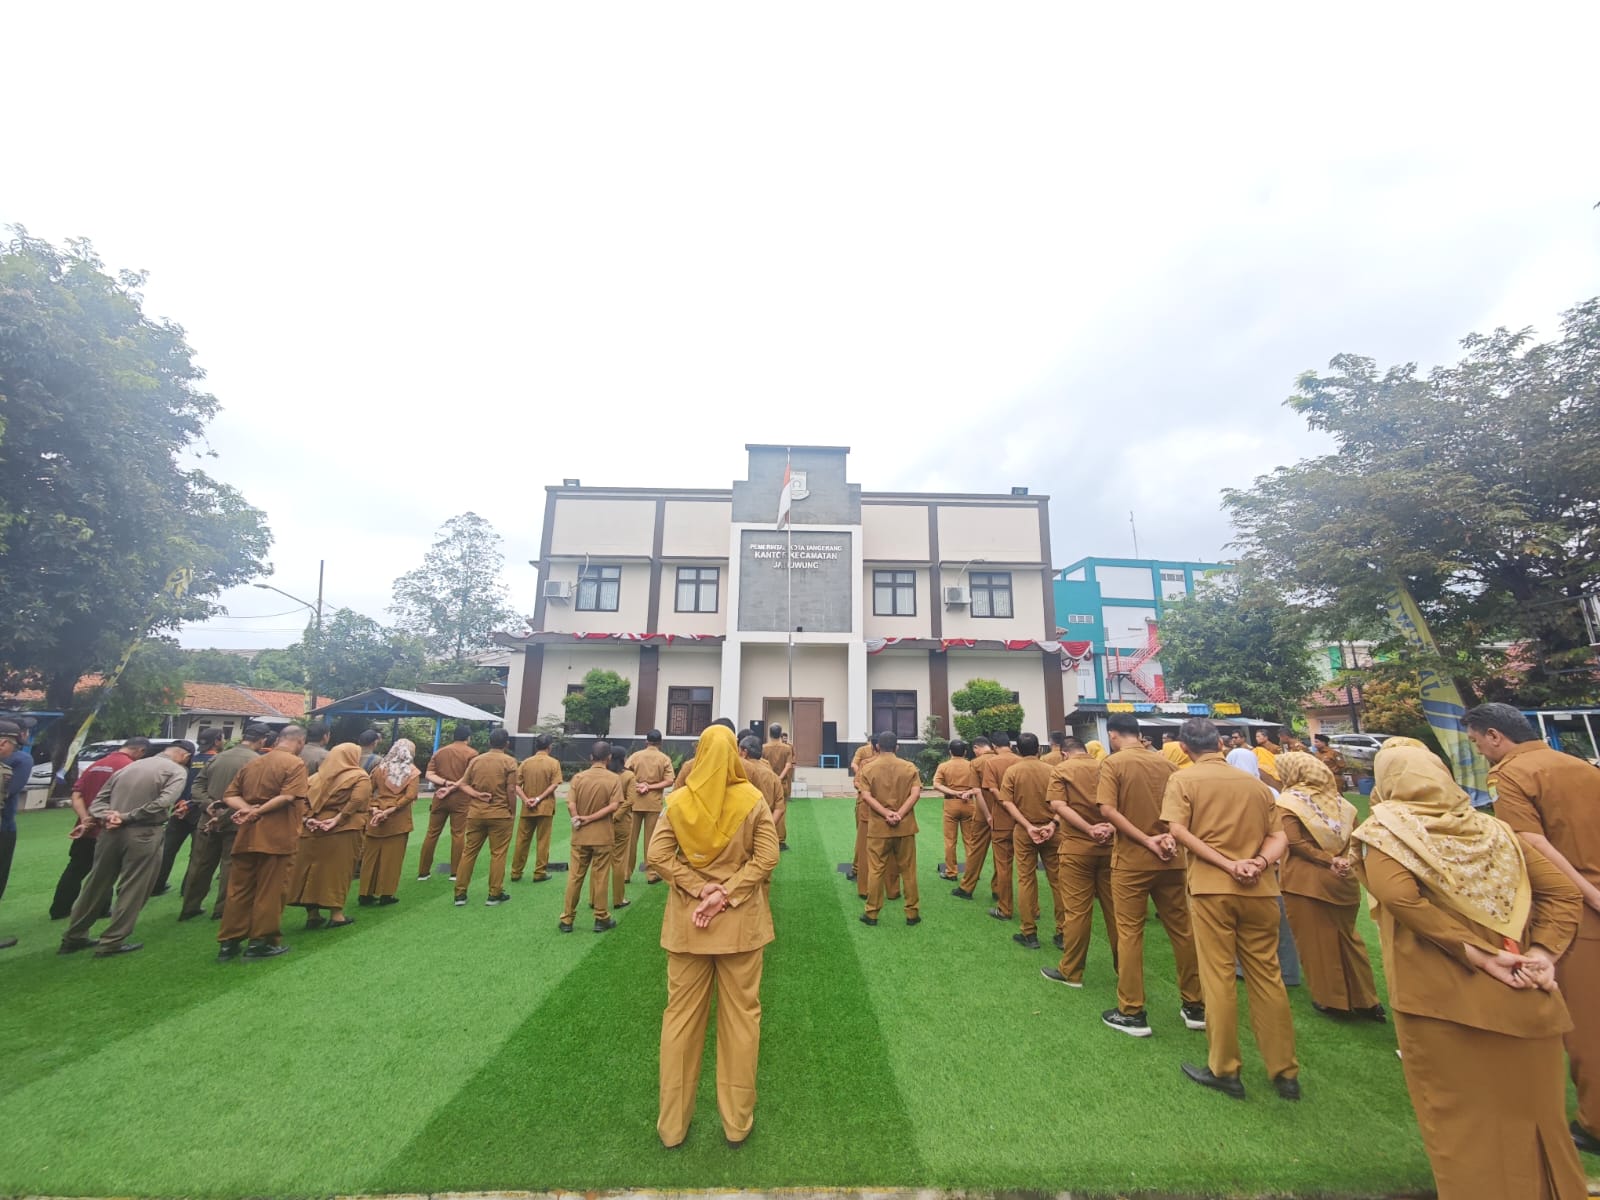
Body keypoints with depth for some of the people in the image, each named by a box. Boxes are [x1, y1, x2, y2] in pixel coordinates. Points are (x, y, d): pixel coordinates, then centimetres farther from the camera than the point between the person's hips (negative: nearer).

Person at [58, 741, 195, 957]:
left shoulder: (130, 766, 14)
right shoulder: (177, 771, -6)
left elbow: (99, 798, 10)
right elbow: (163, 802, -19)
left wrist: (106, 816, -4)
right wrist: (127, 817, -8)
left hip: (110, 832, 6)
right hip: (143, 835, -6)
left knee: (97, 885, 20)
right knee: (133, 889, 6)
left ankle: (73, 937, 32)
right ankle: (112, 942, 12)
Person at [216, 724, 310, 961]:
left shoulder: (252, 763, 13)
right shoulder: (295, 763, -11)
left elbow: (229, 796, 10)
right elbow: (288, 797, -24)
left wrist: (248, 808, -5)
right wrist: (257, 812, -11)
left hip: (247, 835, 7)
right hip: (277, 836, -7)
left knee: (239, 889, 15)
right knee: (270, 891, 4)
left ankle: (228, 942, 21)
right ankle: (261, 942, 12)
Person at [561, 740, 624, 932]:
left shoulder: (578, 777, -2)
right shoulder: (614, 779, -8)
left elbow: (571, 805, -11)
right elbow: (614, 806, -17)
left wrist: (579, 820, -3)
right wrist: (590, 818, -12)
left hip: (580, 836, 2)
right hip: (602, 836, -2)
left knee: (574, 876, 11)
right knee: (600, 877, 7)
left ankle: (567, 919, 18)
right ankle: (601, 919, 16)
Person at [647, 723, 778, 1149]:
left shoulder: (678, 800, -6)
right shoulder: (752, 799, -11)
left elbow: (657, 855, -9)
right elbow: (766, 857, -14)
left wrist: (699, 888, -10)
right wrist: (725, 893, -13)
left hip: (687, 921, 2)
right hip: (741, 922, -1)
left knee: (680, 1015, 17)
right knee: (741, 1016, 15)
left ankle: (672, 1124, 31)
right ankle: (737, 1121, 29)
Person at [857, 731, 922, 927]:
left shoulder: (868, 768, -2)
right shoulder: (909, 767, 0)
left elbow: (865, 796, -12)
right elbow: (916, 794, -10)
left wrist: (887, 814, -15)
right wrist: (899, 814, -14)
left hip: (878, 827, -1)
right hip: (905, 826, 1)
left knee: (876, 870, 8)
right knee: (908, 870, 12)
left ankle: (872, 913, 16)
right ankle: (912, 913, 20)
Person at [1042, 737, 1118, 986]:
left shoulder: (1061, 770, -1)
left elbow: (1058, 806, -14)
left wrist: (1090, 830, -18)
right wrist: (1111, 827, -13)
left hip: (1077, 847, -4)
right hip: (1109, 846, 4)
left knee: (1077, 910, 3)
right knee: (1114, 908, 15)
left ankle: (1071, 972, 14)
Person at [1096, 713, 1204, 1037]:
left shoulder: (1113, 763, -9)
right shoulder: (1165, 762, 5)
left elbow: (1107, 810, -20)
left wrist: (1146, 840, -15)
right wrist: (1171, 835, -7)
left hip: (1131, 859, -5)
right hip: (1169, 859, 5)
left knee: (1130, 933, 5)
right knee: (1182, 930, 17)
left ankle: (1131, 1013, 13)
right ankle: (1195, 1005, 30)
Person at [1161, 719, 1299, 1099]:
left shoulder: (1183, 779, -3)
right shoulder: (1256, 783, 10)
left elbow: (1178, 830, -14)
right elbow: (1279, 837, 5)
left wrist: (1227, 865, -11)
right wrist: (1260, 862, -8)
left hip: (1212, 887, -4)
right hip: (1260, 890, 4)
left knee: (1218, 977, 7)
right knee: (1267, 977, 15)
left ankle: (1224, 1070, 18)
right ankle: (1285, 1072, 26)